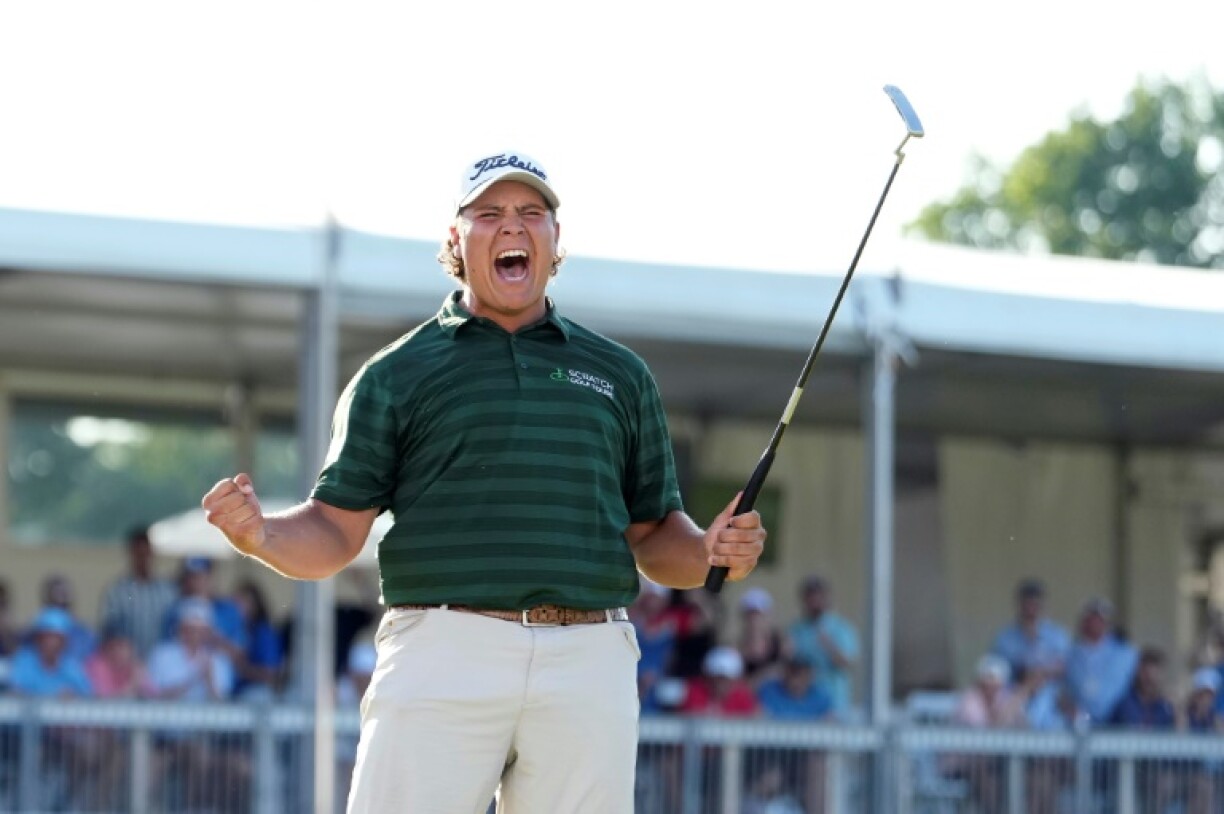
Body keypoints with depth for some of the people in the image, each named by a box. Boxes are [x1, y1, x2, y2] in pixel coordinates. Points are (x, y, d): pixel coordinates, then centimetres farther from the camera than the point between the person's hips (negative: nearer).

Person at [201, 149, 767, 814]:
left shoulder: (619, 374, 20)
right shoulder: (396, 374, 13)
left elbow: (652, 534, 21)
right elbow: (337, 531, 8)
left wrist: (711, 551, 0)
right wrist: (260, 536, -13)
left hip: (589, 663, 2)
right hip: (441, 658, -2)